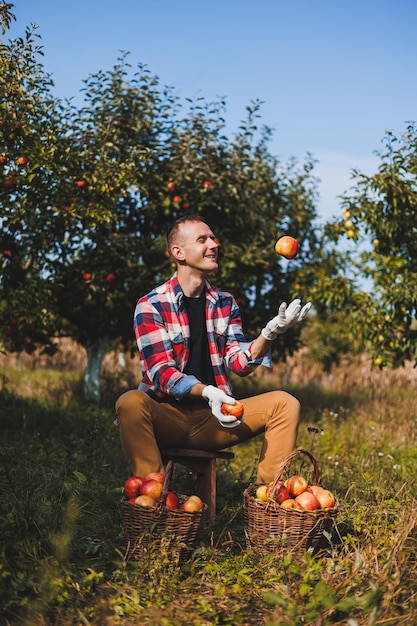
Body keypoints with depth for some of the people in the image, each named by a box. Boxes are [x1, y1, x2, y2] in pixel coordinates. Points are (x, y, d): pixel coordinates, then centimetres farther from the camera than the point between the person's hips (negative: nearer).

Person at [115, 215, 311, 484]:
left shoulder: (225, 302, 10)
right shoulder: (151, 305, -4)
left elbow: (239, 363, 0)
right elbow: (161, 372, -13)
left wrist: (270, 333, -19)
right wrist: (207, 391, -32)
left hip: (214, 418, 4)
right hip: (168, 416, -4)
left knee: (285, 404, -15)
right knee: (131, 402, -36)